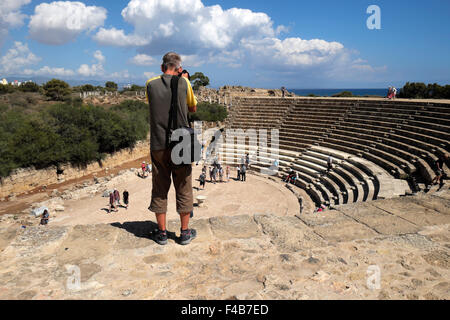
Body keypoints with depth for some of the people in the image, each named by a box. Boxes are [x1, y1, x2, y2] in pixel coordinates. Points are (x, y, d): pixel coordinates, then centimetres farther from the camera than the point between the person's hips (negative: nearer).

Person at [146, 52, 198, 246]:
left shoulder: (151, 84, 2)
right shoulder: (183, 83, -2)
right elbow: (193, 108, 11)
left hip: (158, 146, 1)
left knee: (159, 189, 11)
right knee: (183, 189, 9)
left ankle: (161, 233, 20)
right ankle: (185, 232, 19)